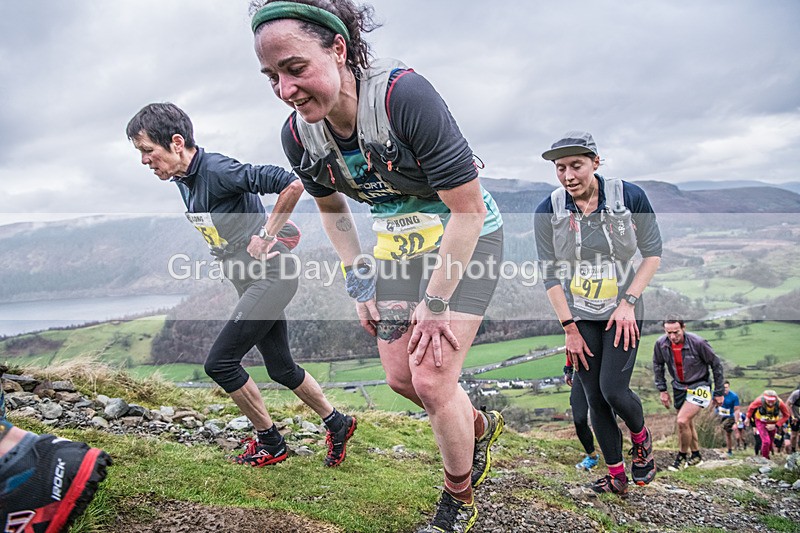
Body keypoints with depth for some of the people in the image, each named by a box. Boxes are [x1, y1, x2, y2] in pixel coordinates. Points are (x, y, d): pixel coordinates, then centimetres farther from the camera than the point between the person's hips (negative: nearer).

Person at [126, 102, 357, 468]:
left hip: (271, 276, -9)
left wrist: (266, 235, -18)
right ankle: (337, 425, 30)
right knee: (281, 368, 14)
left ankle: (269, 443, 11)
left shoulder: (218, 170, -20)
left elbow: (292, 184, -27)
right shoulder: (183, 181, 9)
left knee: (220, 362, -7)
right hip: (250, 280, 9)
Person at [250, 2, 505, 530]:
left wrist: (435, 303, -20)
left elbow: (468, 209, -26)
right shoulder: (299, 135, -12)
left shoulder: (405, 95, -31)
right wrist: (359, 281, 4)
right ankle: (480, 426, 39)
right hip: (399, 245, 6)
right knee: (400, 378, 7)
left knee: (432, 380, -11)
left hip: (465, 240, -6)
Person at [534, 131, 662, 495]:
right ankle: (617, 475, 19)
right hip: (579, 316, 2)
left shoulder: (630, 196, -11)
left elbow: (653, 253, -3)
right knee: (595, 399, 2)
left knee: (613, 389, -11)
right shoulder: (548, 211, -8)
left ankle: (642, 439, 22)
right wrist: (569, 329, -7)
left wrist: (628, 303, -12)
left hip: (622, 314, -1)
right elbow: (550, 275, -5)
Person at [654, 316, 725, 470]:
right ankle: (696, 456, 37)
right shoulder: (661, 344, -15)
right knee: (687, 422, 16)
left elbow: (716, 364, -12)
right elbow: (657, 365, 6)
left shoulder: (698, 343, -26)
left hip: (699, 386, -5)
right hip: (679, 386, 5)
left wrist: (719, 392, -6)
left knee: (682, 421, -18)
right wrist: (662, 390, 4)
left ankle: (682, 457, 2)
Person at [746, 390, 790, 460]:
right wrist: (748, 418, 5)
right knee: (766, 441, -16)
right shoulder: (760, 401, -31)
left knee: (770, 443, 11)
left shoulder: (780, 403, -28)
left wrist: (776, 425, -17)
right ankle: (764, 458, 6)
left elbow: (786, 415, -11)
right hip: (761, 422, -2)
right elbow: (751, 408, -9)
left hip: (772, 424, 2)